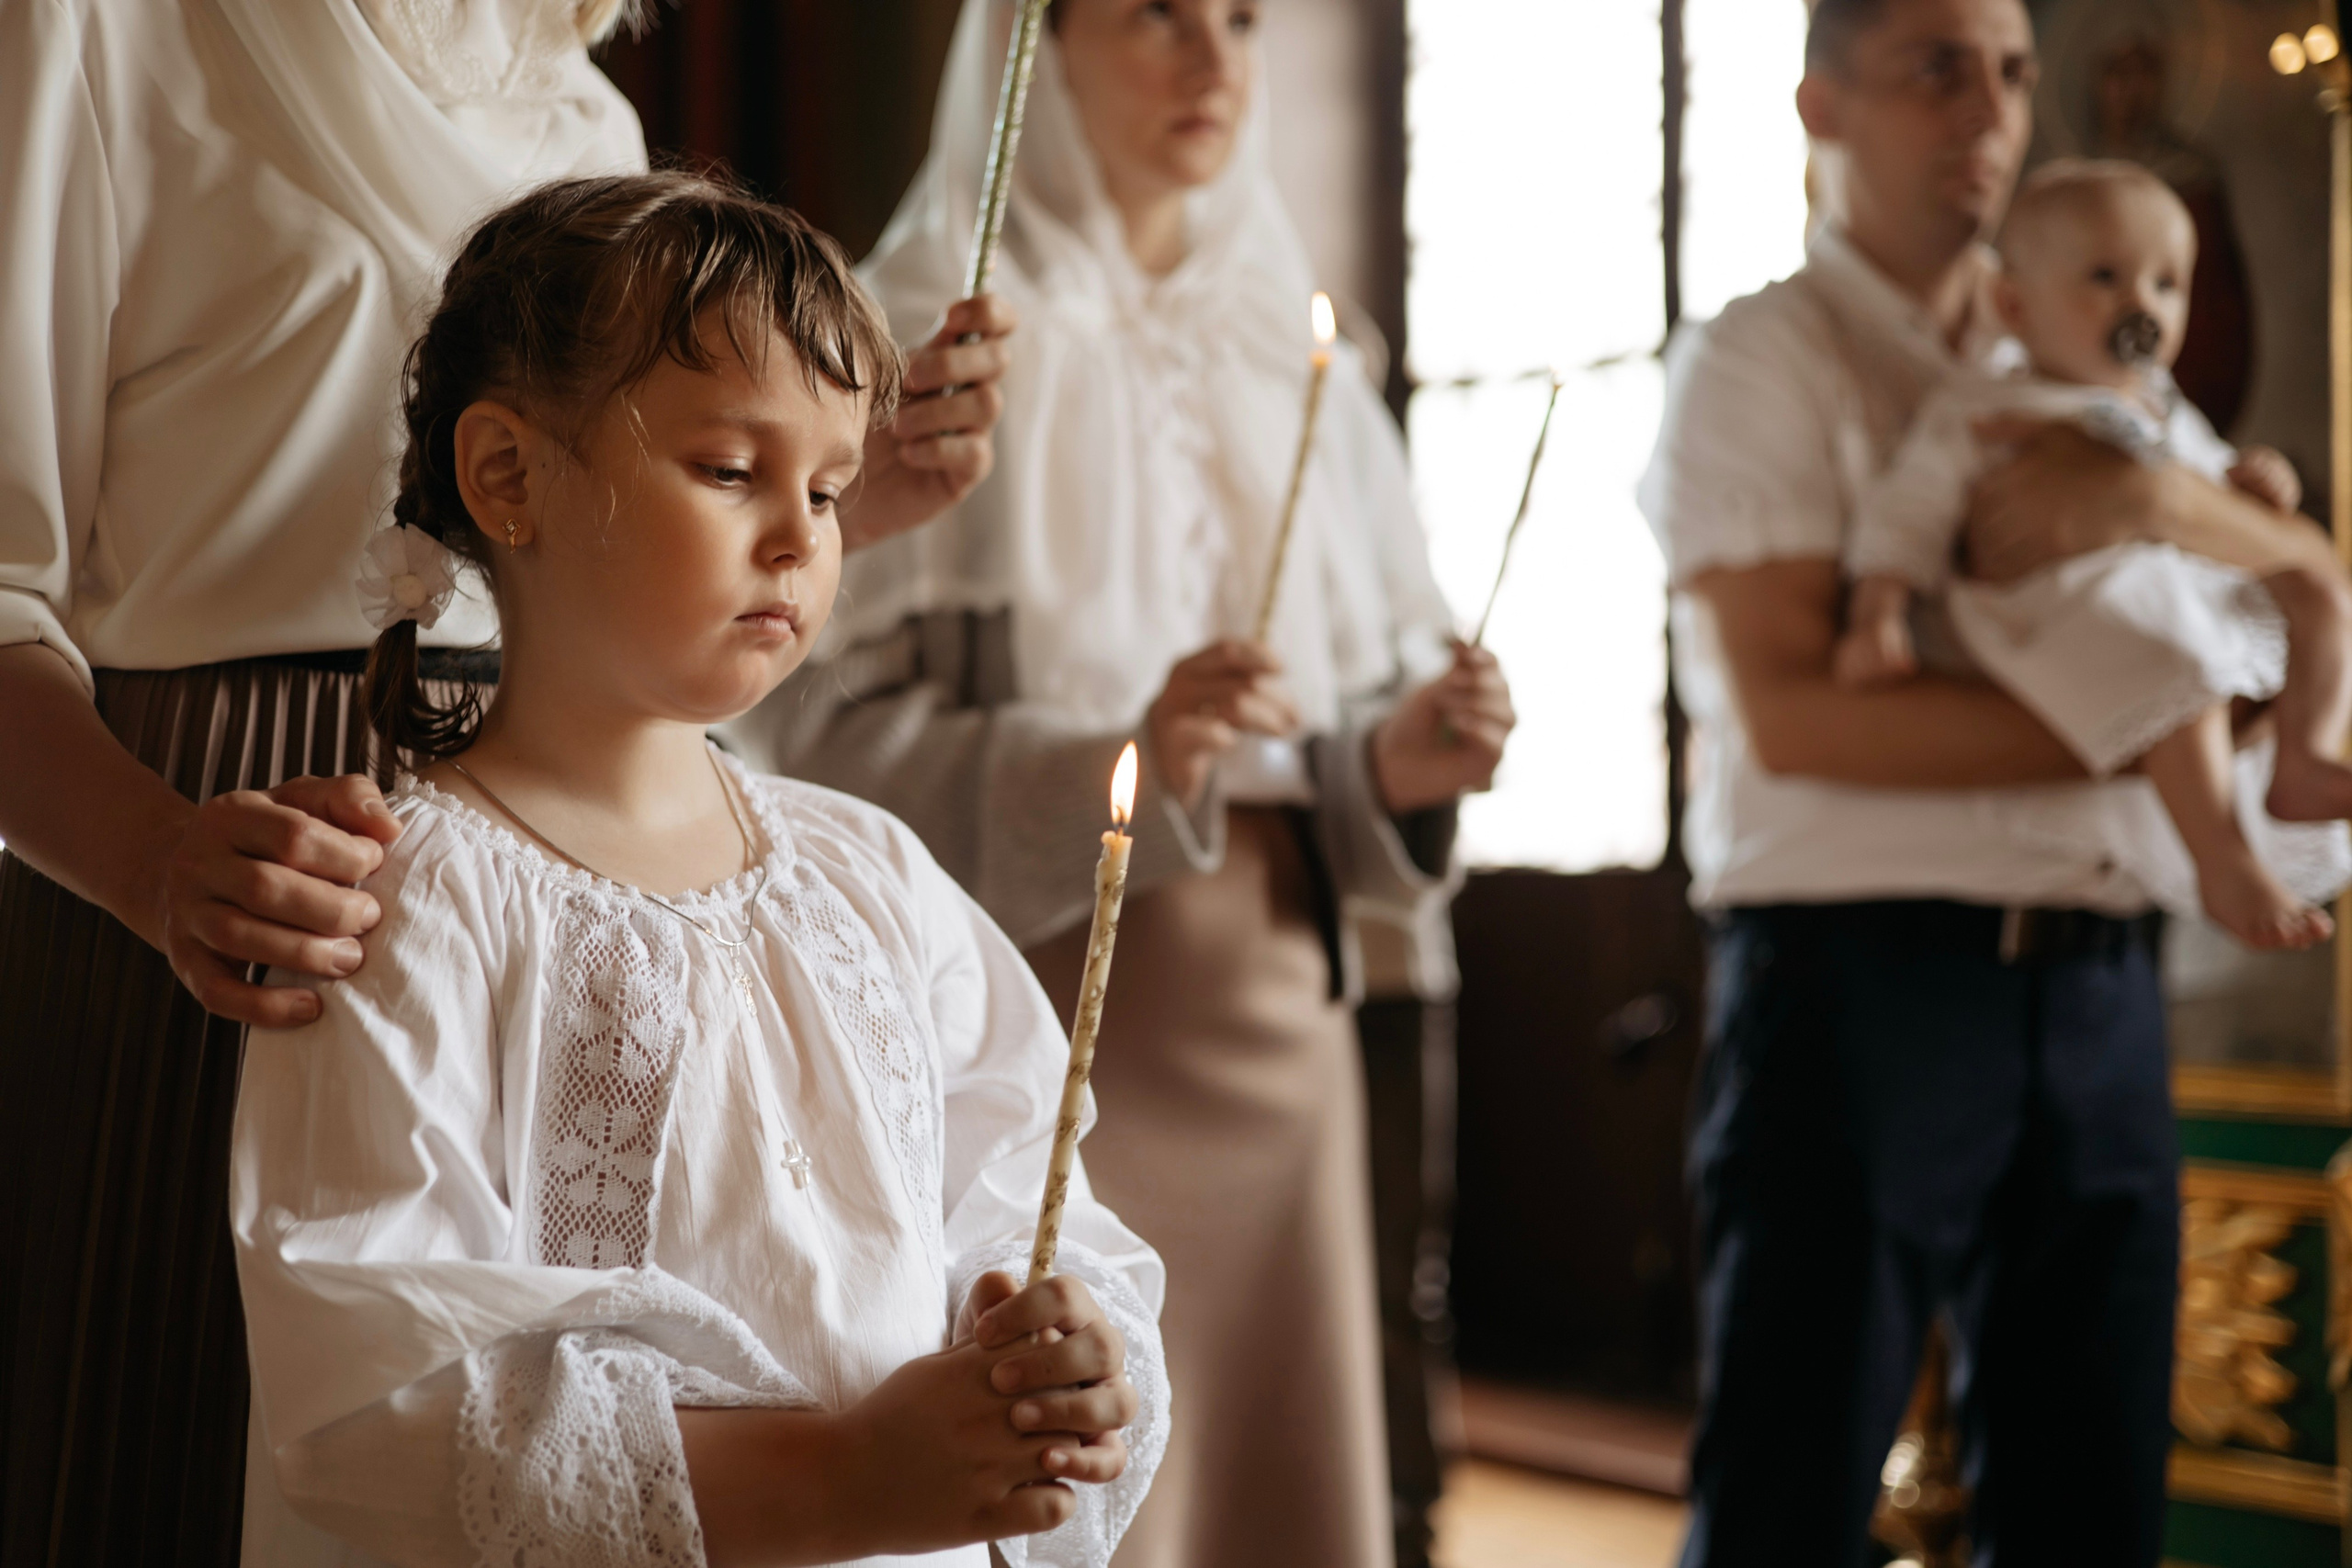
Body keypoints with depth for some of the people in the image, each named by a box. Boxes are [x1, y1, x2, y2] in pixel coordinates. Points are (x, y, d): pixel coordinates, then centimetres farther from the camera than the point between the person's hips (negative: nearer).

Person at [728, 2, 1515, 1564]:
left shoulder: (1286, 358, 15)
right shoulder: (927, 340, -4)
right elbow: (823, 738, -12)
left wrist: (1395, 764, -4)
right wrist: (1111, 770, -24)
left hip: (1280, 1007, 6)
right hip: (1046, 1008, -5)